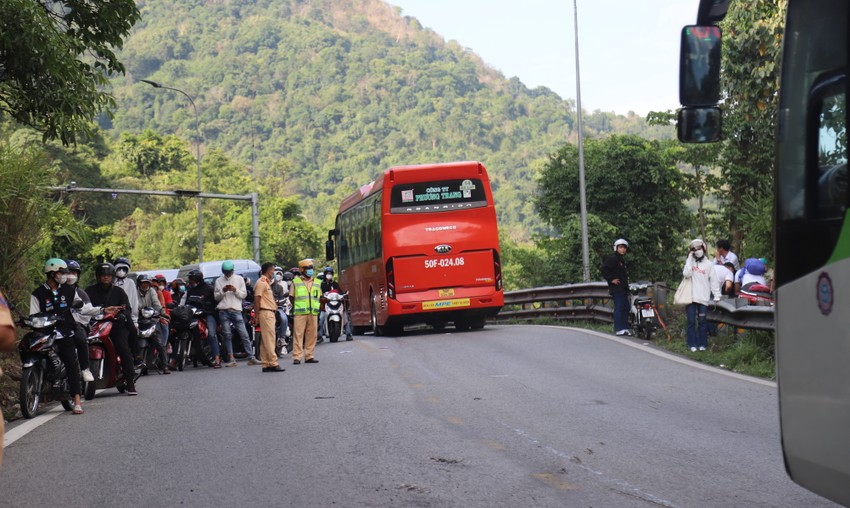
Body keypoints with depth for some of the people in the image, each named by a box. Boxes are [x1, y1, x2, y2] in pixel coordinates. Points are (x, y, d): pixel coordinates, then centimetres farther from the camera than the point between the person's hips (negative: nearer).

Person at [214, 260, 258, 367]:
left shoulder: (239, 279, 8)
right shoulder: (219, 281, 10)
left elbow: (244, 294, 5)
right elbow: (216, 297, 9)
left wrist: (235, 290, -11)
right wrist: (223, 291, -9)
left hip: (236, 310, -1)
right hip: (223, 311, 1)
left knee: (244, 334, -4)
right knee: (227, 335, -2)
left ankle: (251, 358, -3)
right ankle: (231, 359, 2)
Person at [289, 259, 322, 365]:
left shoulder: (316, 282, 16)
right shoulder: (296, 281, 5)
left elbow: (320, 297, 22)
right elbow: (291, 297, 7)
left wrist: (315, 307, 10)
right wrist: (296, 307, 0)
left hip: (313, 313, 4)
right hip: (300, 313, -4)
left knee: (312, 334, 3)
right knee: (298, 334, -8)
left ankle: (309, 356, 10)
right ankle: (297, 357, -9)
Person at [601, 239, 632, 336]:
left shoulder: (622, 260, 23)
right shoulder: (612, 259, -8)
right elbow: (604, 269, -19)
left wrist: (626, 285, 18)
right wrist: (611, 280, -18)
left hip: (623, 288, 10)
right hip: (617, 288, -10)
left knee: (625, 308, 10)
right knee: (619, 308, -12)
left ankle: (625, 328, 14)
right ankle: (619, 329, -14)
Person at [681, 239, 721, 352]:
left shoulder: (709, 264, 4)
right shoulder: (690, 262, 8)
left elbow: (714, 281, 2)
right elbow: (686, 274, -10)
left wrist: (717, 295, -4)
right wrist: (690, 259, -8)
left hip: (703, 297, -1)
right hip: (691, 297, 1)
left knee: (702, 321, 2)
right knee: (691, 321, 1)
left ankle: (702, 344, 9)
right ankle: (692, 344, 5)